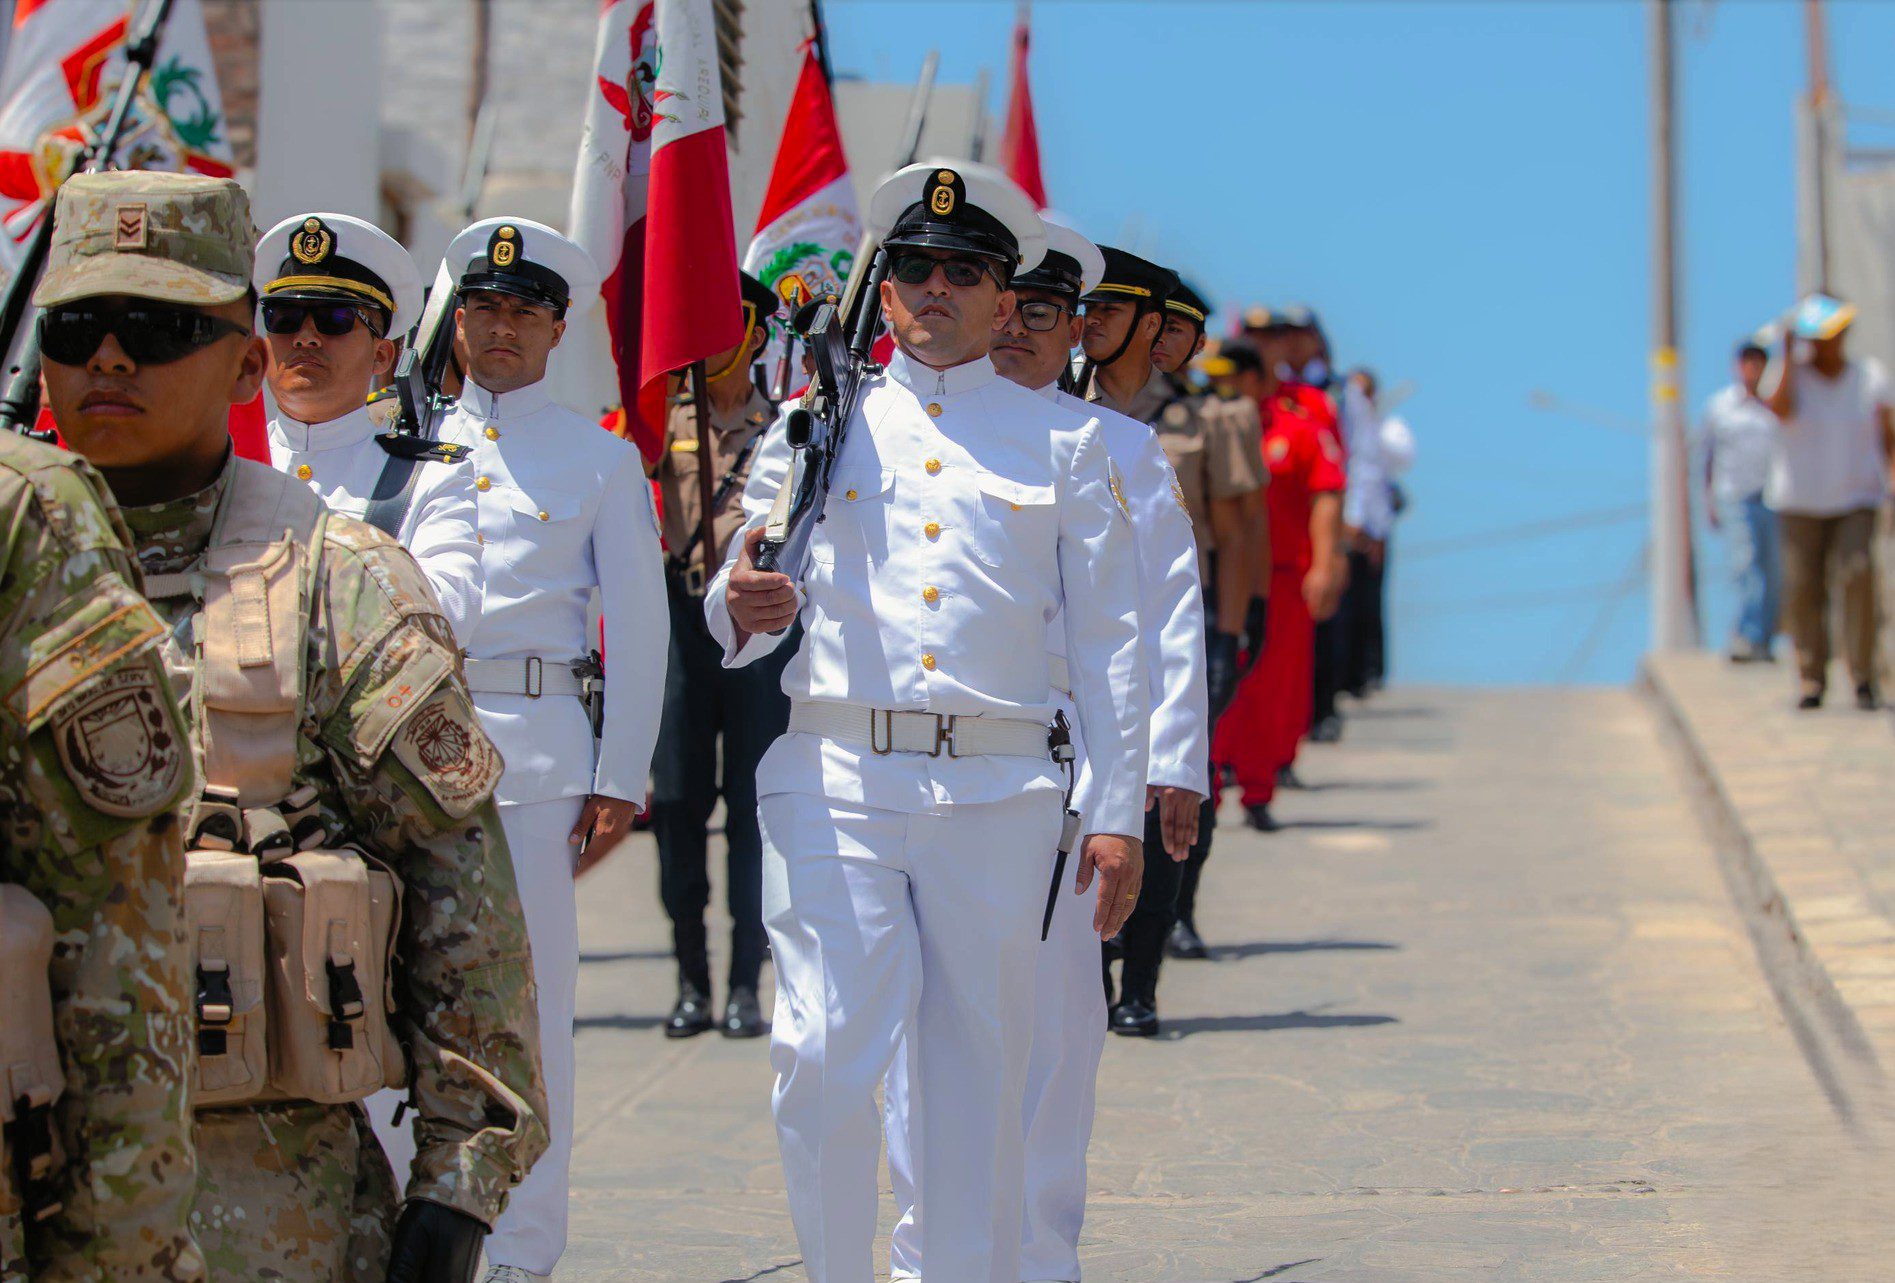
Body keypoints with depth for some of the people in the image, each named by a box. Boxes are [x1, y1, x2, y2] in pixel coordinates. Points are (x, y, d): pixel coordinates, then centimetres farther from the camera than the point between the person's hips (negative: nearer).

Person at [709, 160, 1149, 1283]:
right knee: (828, 1057, -12)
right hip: (837, 781, 0)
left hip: (999, 796, 0)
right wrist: (743, 608, -10)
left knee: (981, 1075, 4)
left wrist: (1118, 814, 1)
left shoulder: (1065, 441, 12)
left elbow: (1111, 640, 9)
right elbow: (742, 614, 15)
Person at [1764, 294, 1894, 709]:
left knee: (1857, 574, -19)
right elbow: (1782, 409, -21)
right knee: (1802, 589, -5)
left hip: (1856, 499, 0)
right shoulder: (1793, 375, 0)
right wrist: (1789, 358, -20)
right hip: (1800, 500, 0)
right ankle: (1811, 679, 8)